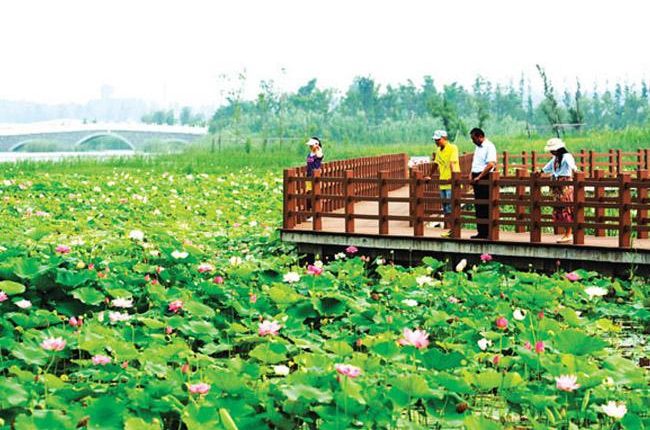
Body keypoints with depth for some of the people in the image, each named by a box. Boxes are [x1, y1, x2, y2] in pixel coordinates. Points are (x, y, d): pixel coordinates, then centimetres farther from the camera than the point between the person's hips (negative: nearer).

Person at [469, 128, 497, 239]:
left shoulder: (489, 146, -10)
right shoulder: (477, 147, 19)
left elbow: (491, 164, -20)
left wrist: (479, 177, -19)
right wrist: (471, 175, 7)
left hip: (484, 178, -9)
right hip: (476, 178, 9)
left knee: (484, 207, -7)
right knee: (478, 206, 9)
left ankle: (485, 233, -4)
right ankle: (480, 232, 14)